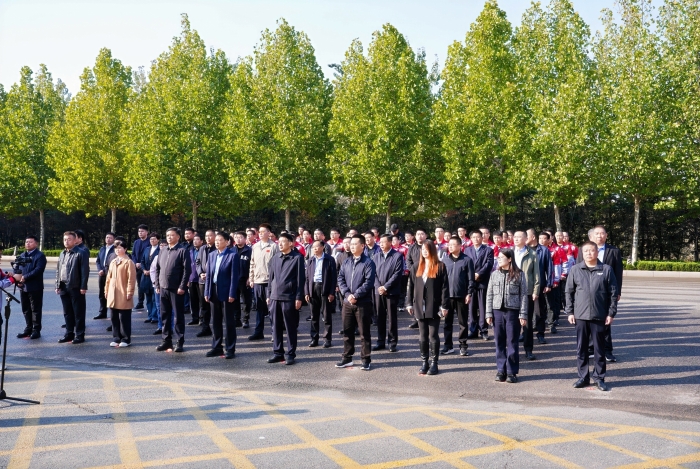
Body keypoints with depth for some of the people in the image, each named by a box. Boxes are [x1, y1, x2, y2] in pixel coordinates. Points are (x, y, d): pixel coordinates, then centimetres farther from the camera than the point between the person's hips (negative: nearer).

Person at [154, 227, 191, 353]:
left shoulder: (182, 250, -6)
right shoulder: (162, 251, 14)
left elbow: (187, 270, -12)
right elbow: (157, 268, 17)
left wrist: (182, 287, -16)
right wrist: (157, 285, 9)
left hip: (176, 289, -6)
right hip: (163, 288, 6)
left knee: (178, 316, 0)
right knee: (165, 315, 11)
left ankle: (179, 342, 7)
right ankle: (167, 341, 20)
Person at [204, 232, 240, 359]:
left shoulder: (233, 255, -7)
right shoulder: (212, 255, 11)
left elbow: (234, 276, -11)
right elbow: (208, 275, 11)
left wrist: (232, 294, -15)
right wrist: (207, 292, 5)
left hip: (226, 293, -6)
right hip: (214, 292, 6)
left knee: (229, 322, 2)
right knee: (215, 322, 12)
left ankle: (230, 349, 8)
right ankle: (217, 347, 21)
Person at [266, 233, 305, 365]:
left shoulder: (297, 257, -4)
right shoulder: (275, 258, 11)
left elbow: (301, 278, -6)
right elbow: (271, 277, 16)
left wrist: (299, 297, -10)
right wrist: (269, 295, 12)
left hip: (289, 298, -5)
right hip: (275, 297, 5)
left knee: (290, 328, 3)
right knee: (276, 327, 10)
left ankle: (291, 354, 12)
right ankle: (278, 353, 20)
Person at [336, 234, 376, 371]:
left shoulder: (368, 262, -7)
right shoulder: (346, 262, 11)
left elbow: (369, 282, -14)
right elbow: (340, 279, 6)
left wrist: (356, 295, -17)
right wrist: (347, 294, -9)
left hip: (363, 303, -5)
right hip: (347, 302, 6)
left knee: (364, 333, 2)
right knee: (347, 331, 12)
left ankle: (366, 359, 11)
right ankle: (347, 358, 23)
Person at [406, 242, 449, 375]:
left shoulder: (440, 267, -3)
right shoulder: (416, 267, 12)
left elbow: (445, 287, -6)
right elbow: (411, 286, 11)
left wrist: (444, 305, -11)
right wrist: (409, 303, 6)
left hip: (434, 307, -4)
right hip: (420, 307, 4)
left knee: (433, 336, 2)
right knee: (422, 336, 8)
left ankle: (434, 363, 11)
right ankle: (424, 362, 16)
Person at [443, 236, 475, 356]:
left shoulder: (467, 260, -2)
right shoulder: (445, 260, 7)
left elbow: (471, 279, -4)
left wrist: (469, 293, -10)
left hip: (462, 296, -3)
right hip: (447, 295, 3)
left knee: (463, 322, 6)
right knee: (447, 321, 7)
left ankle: (463, 345, 15)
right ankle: (448, 345, 16)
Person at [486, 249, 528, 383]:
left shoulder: (519, 274, -1)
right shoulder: (495, 274, 8)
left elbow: (523, 295, -2)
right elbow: (489, 295, 8)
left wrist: (523, 315, -7)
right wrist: (489, 313, 2)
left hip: (513, 312, -3)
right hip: (497, 311, 3)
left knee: (512, 343, 3)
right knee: (499, 343, 7)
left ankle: (512, 372, 10)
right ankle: (501, 370, 16)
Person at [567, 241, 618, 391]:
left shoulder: (606, 269, -1)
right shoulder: (575, 269, 2)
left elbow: (613, 293, 1)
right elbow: (569, 292, 5)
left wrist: (611, 313, -3)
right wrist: (570, 312, 1)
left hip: (600, 316, -1)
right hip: (580, 315, 1)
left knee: (599, 348, 7)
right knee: (581, 348, 8)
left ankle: (599, 378, 18)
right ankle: (583, 377, 19)